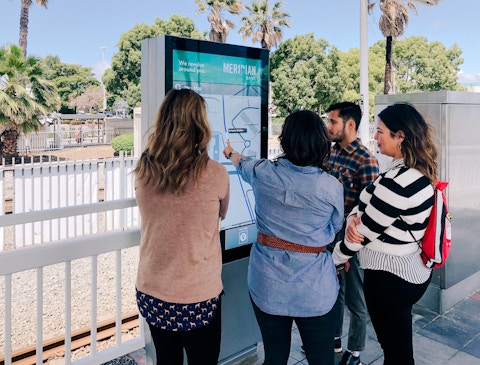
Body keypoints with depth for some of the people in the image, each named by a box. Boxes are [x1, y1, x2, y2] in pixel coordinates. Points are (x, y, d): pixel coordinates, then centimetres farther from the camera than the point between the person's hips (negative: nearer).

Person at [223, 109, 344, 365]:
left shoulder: (264, 172, -7)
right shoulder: (332, 187, -13)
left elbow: (243, 165, 18)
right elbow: (334, 229, 5)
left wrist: (230, 153, 39)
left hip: (267, 281, 2)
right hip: (313, 286, -2)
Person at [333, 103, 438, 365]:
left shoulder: (397, 181, -27)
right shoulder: (419, 173, 5)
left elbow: (366, 230, -18)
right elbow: (367, 207, 7)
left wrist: (332, 259, -4)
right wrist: (353, 218, -15)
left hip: (389, 275, -9)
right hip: (412, 270, 9)